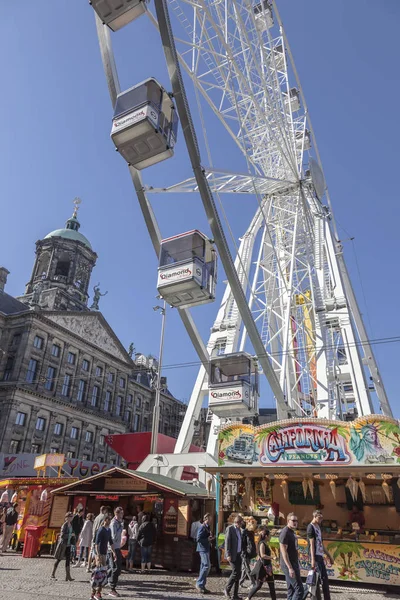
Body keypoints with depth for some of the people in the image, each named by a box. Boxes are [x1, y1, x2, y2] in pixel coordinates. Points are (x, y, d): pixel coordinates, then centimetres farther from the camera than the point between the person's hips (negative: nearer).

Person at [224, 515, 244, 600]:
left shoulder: (239, 529, 13)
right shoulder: (230, 528, -11)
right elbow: (227, 542, -15)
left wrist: (241, 553, 12)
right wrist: (228, 555, -19)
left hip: (238, 554, 7)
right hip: (232, 555, -7)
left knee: (238, 574, 6)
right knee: (235, 572, -11)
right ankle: (226, 590, 6)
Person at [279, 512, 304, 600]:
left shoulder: (292, 532, 13)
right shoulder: (285, 532, -17)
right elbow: (283, 551, -21)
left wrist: (296, 565, 19)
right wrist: (290, 568, -24)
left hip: (294, 564, 9)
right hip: (289, 565, -9)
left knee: (291, 590, 12)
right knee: (299, 589, -9)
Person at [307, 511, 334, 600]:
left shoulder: (318, 527, 16)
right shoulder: (311, 527, -12)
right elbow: (312, 544, -18)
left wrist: (329, 556, 22)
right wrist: (313, 560, -22)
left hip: (320, 556, 9)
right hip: (315, 556, -9)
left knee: (325, 579, 12)